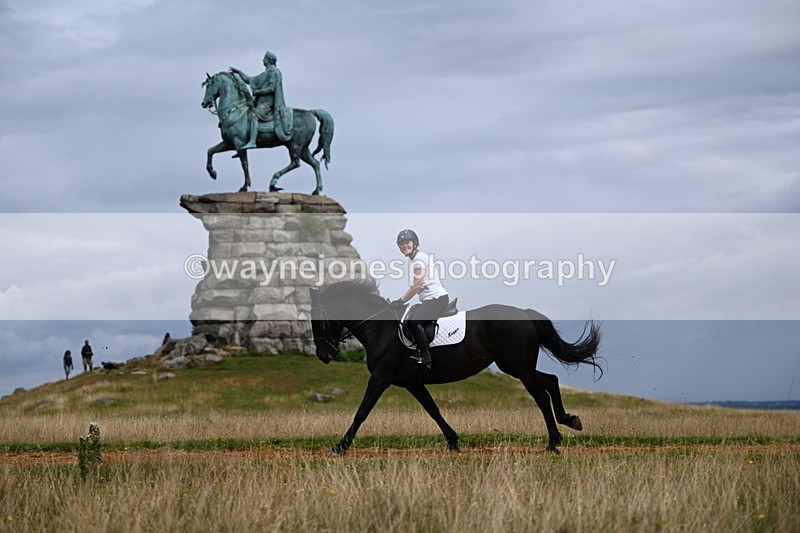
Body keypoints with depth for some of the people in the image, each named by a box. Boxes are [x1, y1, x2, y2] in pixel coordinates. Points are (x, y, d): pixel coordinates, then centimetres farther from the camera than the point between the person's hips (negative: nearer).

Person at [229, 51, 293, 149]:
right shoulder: (265, 74, 24)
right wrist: (239, 72, 25)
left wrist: (257, 92, -13)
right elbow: (249, 80, 29)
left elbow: (272, 88, -16)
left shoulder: (273, 72, -6)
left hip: (268, 102, -11)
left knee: (254, 116, -29)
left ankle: (252, 142, -41)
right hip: (262, 101, 11)